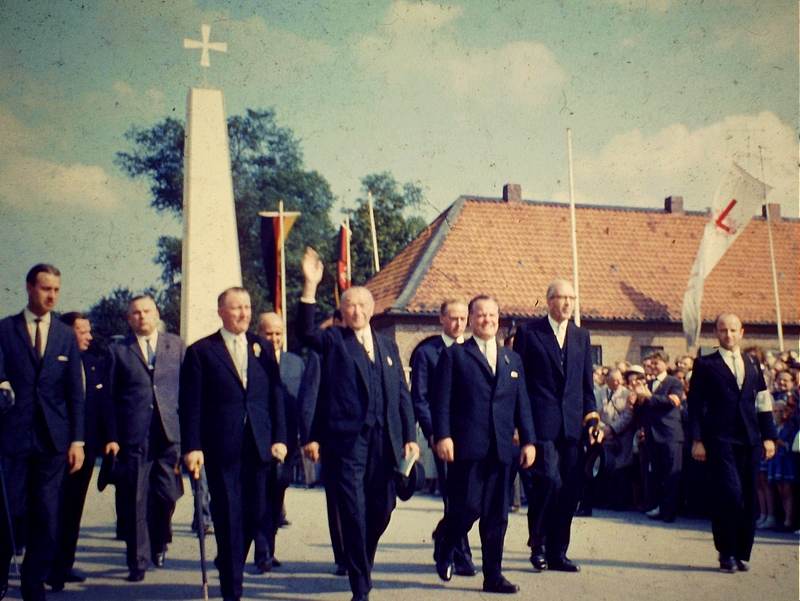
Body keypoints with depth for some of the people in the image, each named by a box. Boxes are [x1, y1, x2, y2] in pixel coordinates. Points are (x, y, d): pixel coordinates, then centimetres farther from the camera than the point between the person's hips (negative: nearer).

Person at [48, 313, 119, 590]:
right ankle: (53, 567, 5)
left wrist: (111, 437, -3)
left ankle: (64, 564, 19)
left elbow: (105, 403, 8)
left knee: (74, 508, 11)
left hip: (87, 446, 5)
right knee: (57, 508, -2)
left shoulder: (95, 364, 10)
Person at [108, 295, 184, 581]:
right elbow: (111, 397, 8)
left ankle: (159, 543, 27)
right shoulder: (118, 350, 8)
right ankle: (138, 560, 12)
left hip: (170, 433, 1)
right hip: (134, 437, 0)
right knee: (134, 501, 1)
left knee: (166, 494, -1)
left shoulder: (177, 345, 12)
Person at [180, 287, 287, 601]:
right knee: (228, 517, 1)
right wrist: (191, 447, -9)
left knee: (255, 512, 6)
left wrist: (279, 437, 3)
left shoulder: (263, 347, 12)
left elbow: (275, 395, 10)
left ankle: (230, 563, 33)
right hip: (221, 446, -3)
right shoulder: (201, 351, 2)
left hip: (258, 445, 3)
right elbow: (191, 404, -2)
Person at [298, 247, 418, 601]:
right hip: (347, 440, -4)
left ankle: (361, 561, 38)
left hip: (385, 441, 4)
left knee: (382, 508, 11)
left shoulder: (388, 346, 16)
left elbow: (402, 395, 15)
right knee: (354, 512, -4)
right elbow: (305, 332, -15)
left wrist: (410, 437, 7)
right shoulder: (333, 341, 5)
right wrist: (310, 287, -25)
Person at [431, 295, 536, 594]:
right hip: (466, 446, -4)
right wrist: (443, 436, -13)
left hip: (501, 447, 4)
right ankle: (444, 551, 23)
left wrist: (528, 441, 7)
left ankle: (493, 576, 13)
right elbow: (441, 399, -3)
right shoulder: (454, 355, 4)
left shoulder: (513, 359, 18)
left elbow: (522, 404, 16)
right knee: (467, 508, -5)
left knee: (497, 515, 5)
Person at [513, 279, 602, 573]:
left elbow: (586, 382, 17)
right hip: (541, 423, -5)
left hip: (572, 425, 5)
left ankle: (557, 553, 16)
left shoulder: (581, 336, 17)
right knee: (550, 480, -14)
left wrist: (591, 416, 5)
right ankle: (537, 544, 7)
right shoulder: (529, 331, 2)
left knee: (569, 490, 4)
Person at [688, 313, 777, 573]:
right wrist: (697, 440, -8)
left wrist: (768, 436, 8)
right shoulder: (705, 365, 4)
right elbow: (695, 404, 0)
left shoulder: (753, 364, 17)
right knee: (730, 494, -13)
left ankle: (741, 553, 15)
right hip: (720, 440, -4)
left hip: (750, 441, 4)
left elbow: (763, 404, 17)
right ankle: (727, 553, 2)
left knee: (748, 499, 4)